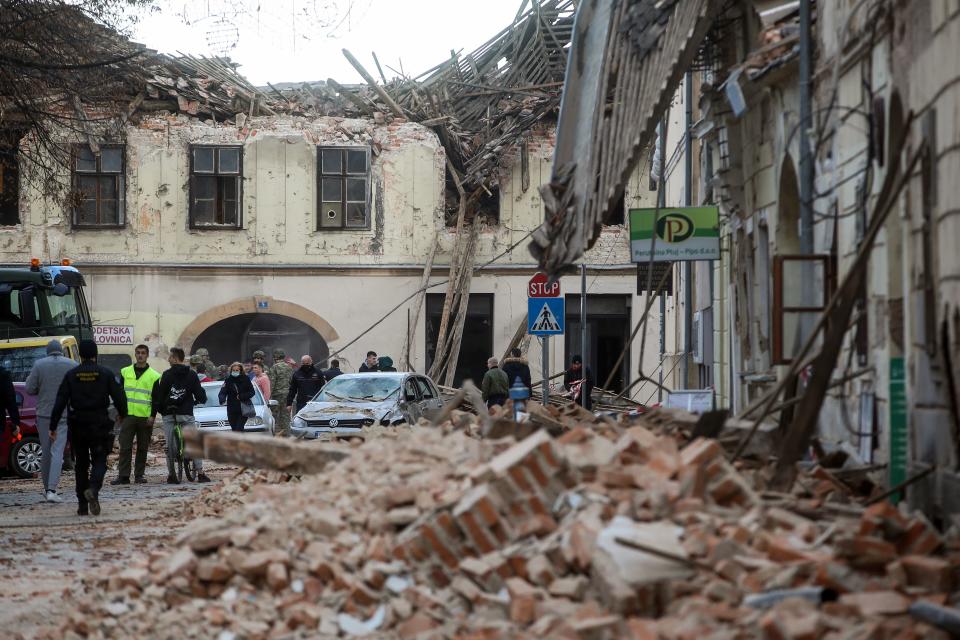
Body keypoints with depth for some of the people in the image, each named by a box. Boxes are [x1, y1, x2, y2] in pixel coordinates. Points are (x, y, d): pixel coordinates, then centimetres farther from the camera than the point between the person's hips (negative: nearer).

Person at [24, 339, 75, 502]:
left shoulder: (39, 365, -2)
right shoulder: (73, 365, -2)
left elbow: (29, 389, -3)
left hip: (44, 413, 1)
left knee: (45, 452, 13)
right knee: (57, 452, -5)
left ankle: (47, 488, 21)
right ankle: (52, 490, -17)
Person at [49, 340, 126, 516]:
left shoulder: (71, 375, 0)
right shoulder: (105, 374, -3)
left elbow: (60, 401, -3)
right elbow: (118, 396, -1)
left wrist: (53, 426, -1)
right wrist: (122, 414, 18)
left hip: (77, 426, 1)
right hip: (99, 425, -1)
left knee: (81, 464, 11)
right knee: (99, 461, 4)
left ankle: (82, 506, 10)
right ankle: (93, 489, -26)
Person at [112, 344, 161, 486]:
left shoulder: (154, 376, 5)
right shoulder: (125, 372, 10)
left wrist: (153, 416, -6)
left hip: (145, 417, -1)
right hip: (128, 415, 1)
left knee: (143, 448, 5)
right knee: (125, 446, -5)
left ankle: (139, 475, 12)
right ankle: (123, 475, -5)